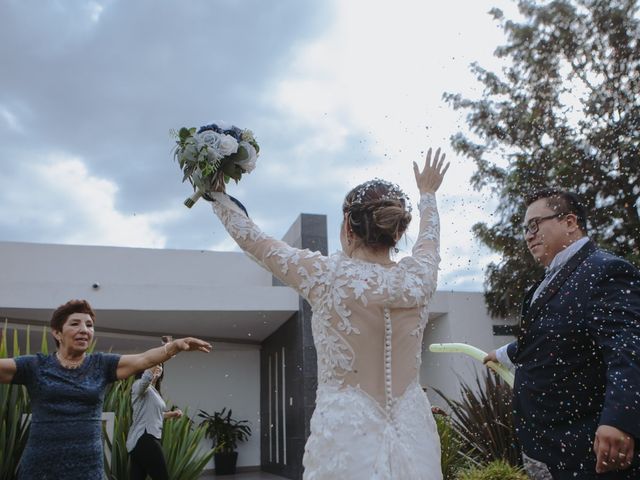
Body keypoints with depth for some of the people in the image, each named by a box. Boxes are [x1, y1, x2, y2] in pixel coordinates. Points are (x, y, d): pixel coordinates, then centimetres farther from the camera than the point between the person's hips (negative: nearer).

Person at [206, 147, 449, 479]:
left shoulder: (326, 277, -13)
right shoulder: (417, 278, -4)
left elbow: (252, 240, 2)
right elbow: (429, 238, 20)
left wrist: (217, 195, 19)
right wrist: (427, 193, 40)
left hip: (346, 438, -3)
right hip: (414, 436, 3)